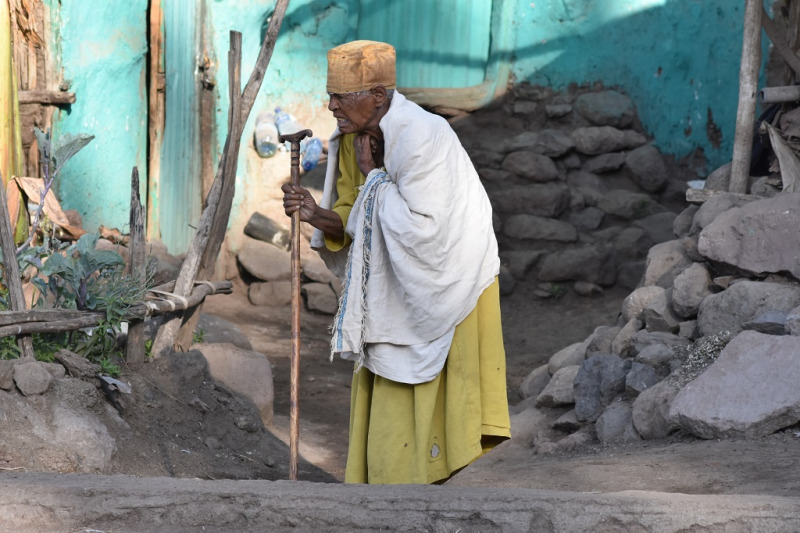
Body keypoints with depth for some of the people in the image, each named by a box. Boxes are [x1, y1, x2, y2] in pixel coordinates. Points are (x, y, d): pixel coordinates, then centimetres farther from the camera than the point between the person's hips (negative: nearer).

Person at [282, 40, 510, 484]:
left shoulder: (423, 137, -25)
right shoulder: (352, 141, 0)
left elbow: (420, 228, -30)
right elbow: (352, 224, 4)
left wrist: (373, 176, -21)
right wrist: (315, 214, -16)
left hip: (444, 293, -8)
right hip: (394, 295, 8)